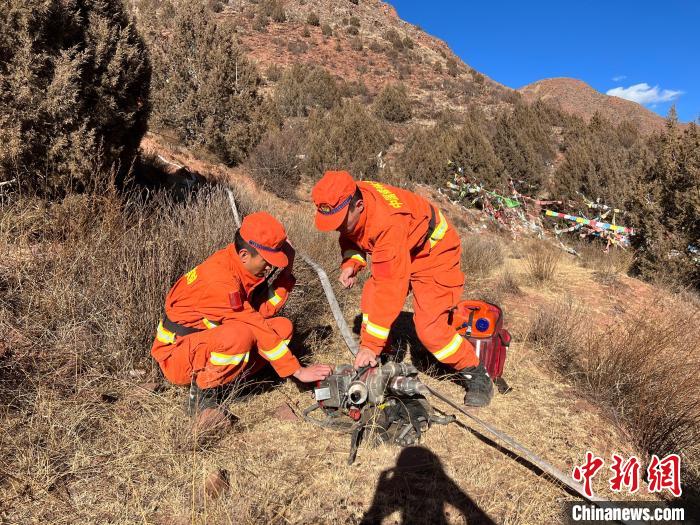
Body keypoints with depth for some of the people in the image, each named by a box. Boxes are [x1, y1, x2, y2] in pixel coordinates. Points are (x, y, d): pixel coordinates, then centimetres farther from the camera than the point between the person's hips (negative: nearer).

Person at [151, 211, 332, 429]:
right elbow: (257, 328, -28)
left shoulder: (245, 266, -4)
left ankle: (223, 378, -3)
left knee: (282, 327, -5)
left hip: (209, 337, 8)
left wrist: (287, 271, -13)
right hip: (176, 354, -8)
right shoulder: (220, 282, -30)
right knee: (239, 334, -39)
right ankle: (202, 394, -14)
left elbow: (262, 310, -7)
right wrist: (298, 371, -23)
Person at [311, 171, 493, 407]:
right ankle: (370, 361, 13)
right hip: (397, 253, 8)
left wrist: (370, 345, -37)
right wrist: (350, 262, -19)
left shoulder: (388, 222, -41)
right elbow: (350, 237, 5)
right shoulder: (347, 205, -18)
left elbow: (390, 289, -41)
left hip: (434, 253, -8)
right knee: (370, 303, -6)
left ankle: (476, 374, 7)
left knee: (429, 327, -14)